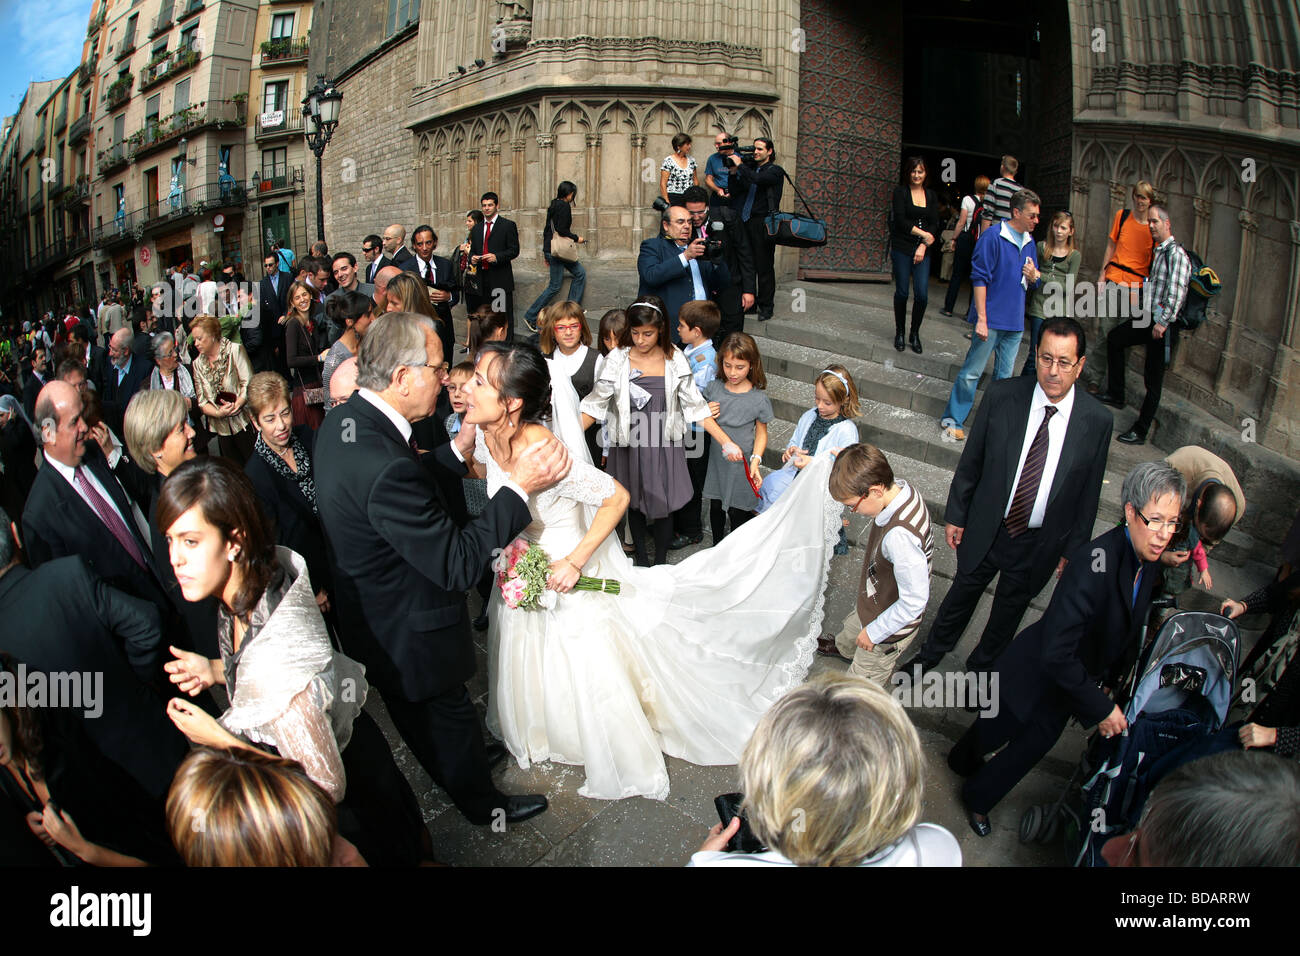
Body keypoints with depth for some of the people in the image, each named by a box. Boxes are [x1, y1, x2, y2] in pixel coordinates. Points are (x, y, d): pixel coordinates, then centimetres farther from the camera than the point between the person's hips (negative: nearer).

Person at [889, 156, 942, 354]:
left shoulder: (931, 195, 11)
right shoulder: (900, 192, 2)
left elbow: (935, 224, 5)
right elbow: (900, 221, -8)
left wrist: (924, 246, -7)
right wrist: (923, 234, -9)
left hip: (923, 250, 2)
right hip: (902, 248, -2)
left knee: (922, 295, -6)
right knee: (902, 292, 1)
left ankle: (915, 334, 9)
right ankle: (899, 333, 16)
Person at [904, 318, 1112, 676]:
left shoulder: (1097, 421, -16)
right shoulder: (1002, 396, -16)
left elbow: (1088, 493, -5)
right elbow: (971, 461, -4)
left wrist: (1073, 549, 1)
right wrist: (955, 515, 0)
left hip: (1040, 545, 0)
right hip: (985, 529, 0)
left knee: (1010, 607, 22)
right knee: (963, 592, 21)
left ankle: (981, 666, 49)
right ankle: (933, 651, 49)